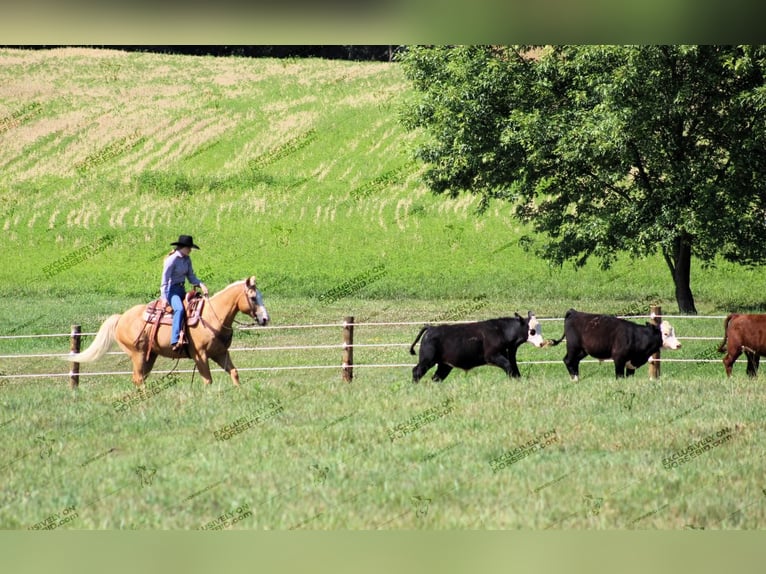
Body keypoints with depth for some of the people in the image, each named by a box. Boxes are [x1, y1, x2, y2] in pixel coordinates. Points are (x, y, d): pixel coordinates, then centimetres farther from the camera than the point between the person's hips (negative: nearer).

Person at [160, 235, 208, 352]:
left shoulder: (187, 259, 11)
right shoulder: (172, 260, -12)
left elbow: (191, 276, 14)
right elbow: (165, 279, -13)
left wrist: (201, 285, -6)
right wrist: (164, 297, -19)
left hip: (182, 290, 9)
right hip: (172, 290, -9)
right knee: (179, 309, -33)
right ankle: (175, 341, -46)